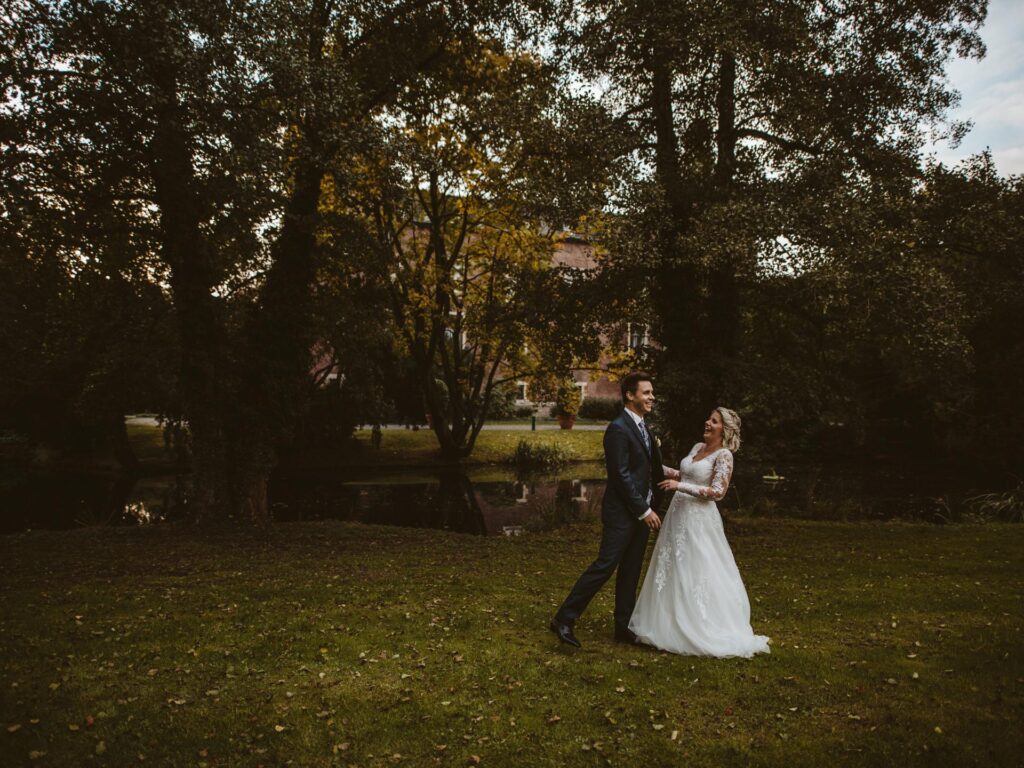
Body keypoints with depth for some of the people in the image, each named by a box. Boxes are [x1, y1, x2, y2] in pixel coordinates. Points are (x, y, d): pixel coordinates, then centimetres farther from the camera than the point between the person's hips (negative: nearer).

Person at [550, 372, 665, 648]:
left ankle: (624, 626, 22)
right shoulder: (618, 428, -15)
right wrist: (644, 510, -17)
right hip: (622, 513, -9)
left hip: (641, 511, 9)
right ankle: (564, 620, 3)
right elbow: (621, 475, -19)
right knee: (604, 566, -7)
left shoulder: (643, 427, 14)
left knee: (631, 572, 12)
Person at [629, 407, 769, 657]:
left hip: (699, 519, -8)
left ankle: (702, 631, 13)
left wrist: (679, 486, -20)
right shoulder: (698, 447, 12)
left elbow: (717, 491, -17)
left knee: (697, 573, -1)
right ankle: (674, 624, 24)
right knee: (674, 572, 13)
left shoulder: (724, 455, -11)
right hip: (678, 515, 8)